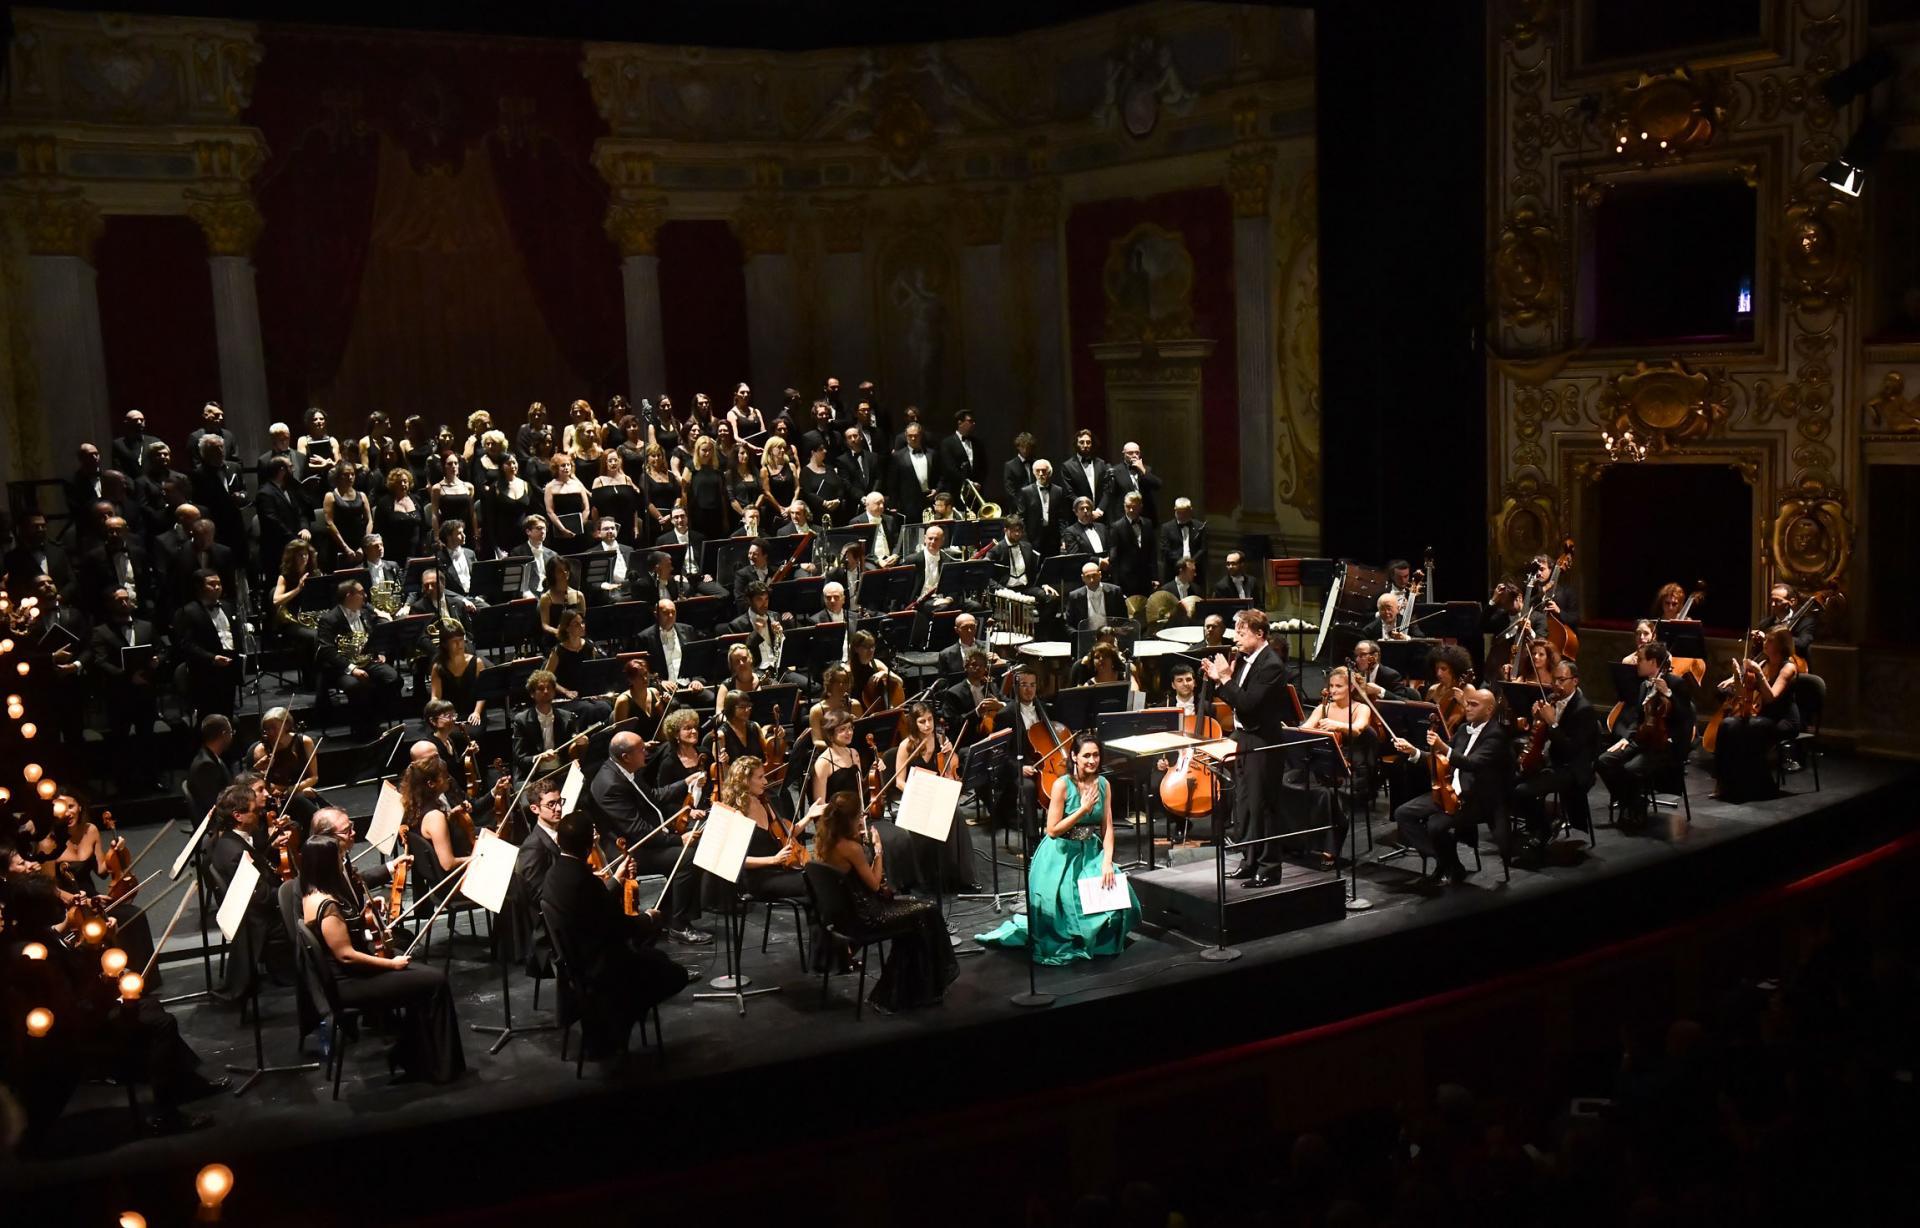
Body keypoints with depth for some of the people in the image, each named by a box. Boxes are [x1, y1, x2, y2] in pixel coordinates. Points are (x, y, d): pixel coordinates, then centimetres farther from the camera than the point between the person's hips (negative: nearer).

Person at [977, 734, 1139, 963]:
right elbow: (1053, 830, -17)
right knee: (1064, 909, -13)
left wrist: (1107, 861, -12)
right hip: (1061, 856, -4)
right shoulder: (1062, 785, -16)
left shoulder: (1103, 784, 0)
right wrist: (1083, 810, -24)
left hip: (1091, 853, 5)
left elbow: (1108, 828, 0)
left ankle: (1099, 943, 15)